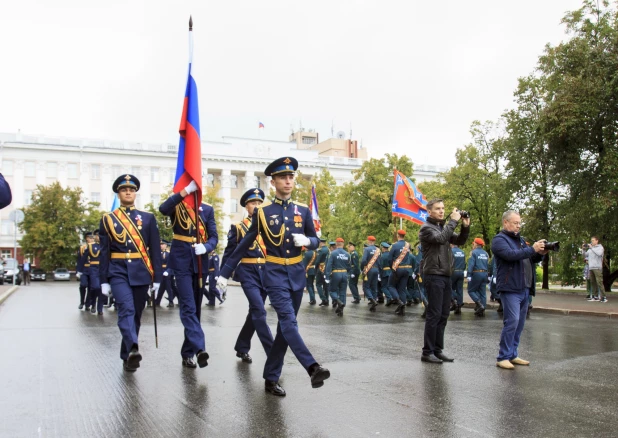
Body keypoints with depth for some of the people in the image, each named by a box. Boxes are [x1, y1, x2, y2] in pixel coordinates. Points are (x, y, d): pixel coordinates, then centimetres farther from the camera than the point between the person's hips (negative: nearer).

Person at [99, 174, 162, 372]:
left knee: (136, 315, 7)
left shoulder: (148, 218, 7)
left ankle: (127, 356, 19)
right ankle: (132, 350, -35)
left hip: (141, 273, 2)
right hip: (118, 272, -2)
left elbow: (155, 250, 5)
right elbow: (104, 251, 4)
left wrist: (156, 277, 1)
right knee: (126, 310, -21)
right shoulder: (107, 219, 6)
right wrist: (103, 280, -1)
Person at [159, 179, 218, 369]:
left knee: (195, 308, 8)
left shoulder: (207, 209, 9)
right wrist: (186, 191, -29)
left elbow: (214, 237, 3)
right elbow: (163, 209, -22)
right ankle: (199, 349, -23)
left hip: (200, 263, 4)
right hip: (182, 261, -4)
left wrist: (205, 247, -19)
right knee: (188, 307, -14)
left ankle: (187, 353, 18)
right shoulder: (176, 206, 2)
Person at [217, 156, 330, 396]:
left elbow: (316, 241, 13)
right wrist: (225, 272, 5)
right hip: (275, 273, -4)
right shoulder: (262, 212, -2)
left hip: (297, 273, 4)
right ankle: (313, 368, -33)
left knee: (286, 325, 6)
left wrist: (306, 241, -12)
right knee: (288, 321, -21)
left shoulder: (303, 210, 6)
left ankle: (271, 378, 16)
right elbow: (244, 244, 4)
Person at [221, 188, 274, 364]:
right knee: (259, 311, -15)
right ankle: (272, 353, -15)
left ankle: (242, 348, 27)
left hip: (266, 272, 4)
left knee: (255, 311, 11)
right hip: (248, 272, -4)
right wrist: (222, 275, -3)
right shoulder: (238, 227, 2)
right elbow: (229, 253, 2)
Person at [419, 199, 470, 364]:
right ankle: (427, 352, -1)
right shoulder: (426, 228, -6)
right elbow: (441, 239, -23)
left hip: (446, 276, 8)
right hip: (433, 276, -8)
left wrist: (465, 227, -1)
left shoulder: (444, 227, 18)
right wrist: (453, 221, -18)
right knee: (434, 314, -7)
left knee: (443, 315, 9)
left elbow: (459, 241, 14)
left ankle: (438, 350, 16)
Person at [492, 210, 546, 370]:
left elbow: (531, 259, 21)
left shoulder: (520, 239, 20)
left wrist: (540, 253, 1)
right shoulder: (499, 240, -4)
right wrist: (532, 249, -21)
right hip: (510, 289, -8)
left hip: (524, 289, 8)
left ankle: (513, 355, 18)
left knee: (519, 324, 10)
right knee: (512, 322, -13)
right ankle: (503, 357, -7)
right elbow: (511, 254, -21)